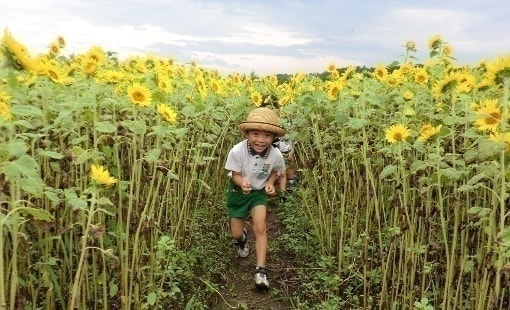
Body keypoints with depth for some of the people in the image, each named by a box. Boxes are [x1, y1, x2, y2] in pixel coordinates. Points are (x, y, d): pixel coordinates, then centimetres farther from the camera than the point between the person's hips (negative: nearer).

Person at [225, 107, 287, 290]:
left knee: (260, 228, -14)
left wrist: (270, 183, -19)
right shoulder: (237, 151, -32)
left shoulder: (276, 155, -24)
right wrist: (242, 183, -41)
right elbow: (235, 175, -19)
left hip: (259, 192, 1)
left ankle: (260, 270, -1)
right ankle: (242, 239, 46)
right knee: (236, 234, 6)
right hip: (238, 191, 0)